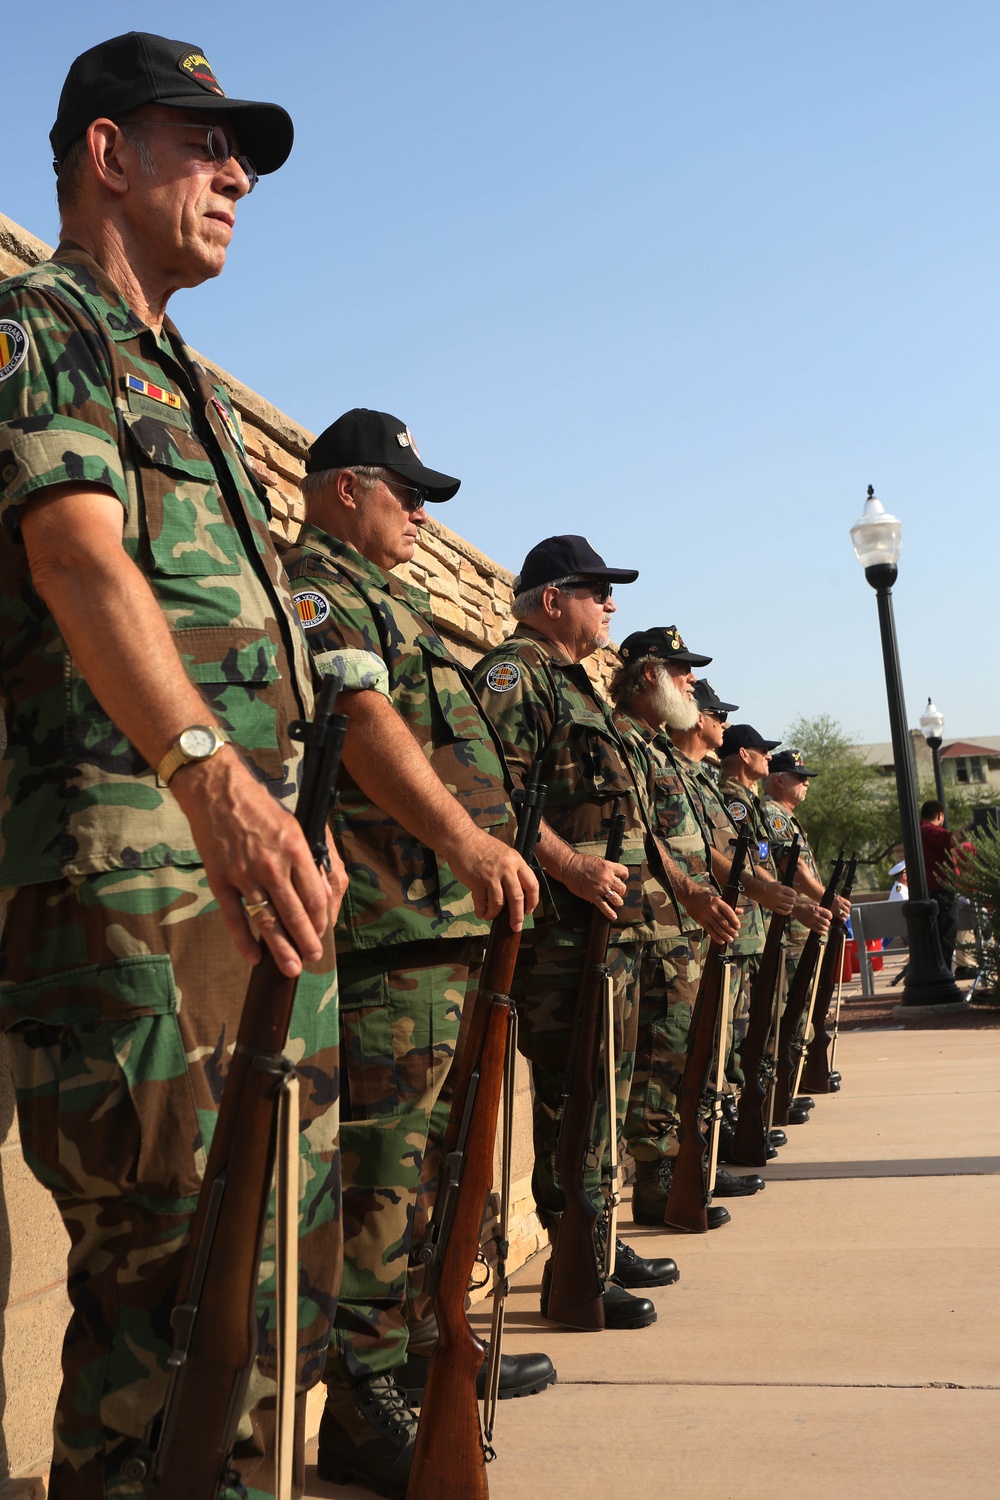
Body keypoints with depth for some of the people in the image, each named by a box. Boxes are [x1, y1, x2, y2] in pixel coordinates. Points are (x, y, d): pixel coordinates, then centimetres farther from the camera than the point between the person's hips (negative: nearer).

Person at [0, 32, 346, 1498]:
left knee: (287, 1269, 14)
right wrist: (204, 768, -34)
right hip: (123, 880, -9)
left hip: (258, 867, 9)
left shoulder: (193, 386, 27)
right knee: (171, 1282, -7)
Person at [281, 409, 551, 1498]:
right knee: (382, 1162, -7)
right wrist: (465, 838, -31)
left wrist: (482, 855, 26)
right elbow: (360, 718, -21)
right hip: (387, 918, -11)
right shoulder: (312, 582, -4)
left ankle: (423, 1344, 31)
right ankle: (363, 1408, 1)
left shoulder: (381, 599, 28)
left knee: (428, 1151, 17)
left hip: (445, 919, 11)